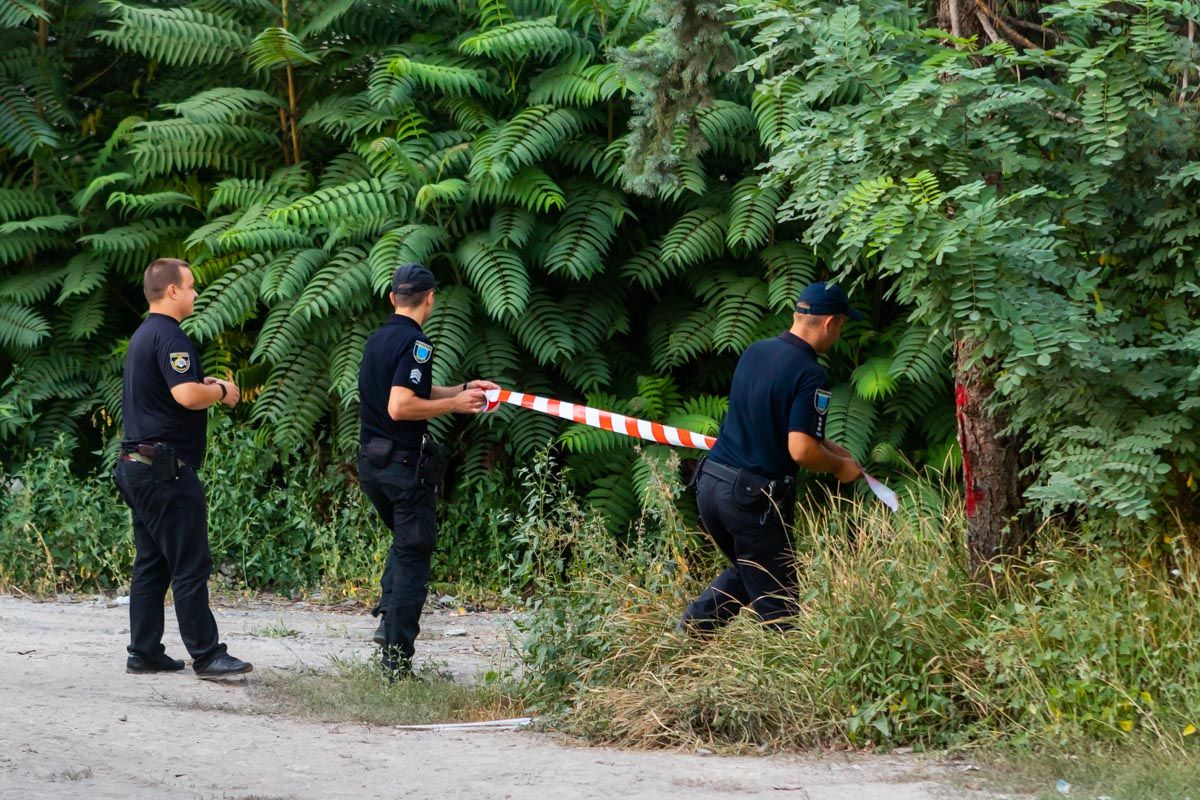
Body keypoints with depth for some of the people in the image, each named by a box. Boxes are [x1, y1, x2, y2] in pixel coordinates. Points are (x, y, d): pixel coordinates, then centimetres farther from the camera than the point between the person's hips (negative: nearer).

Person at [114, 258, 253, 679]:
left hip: (139, 466, 10)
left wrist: (205, 386, 14)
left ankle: (144, 652, 14)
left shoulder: (143, 335, 18)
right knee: (191, 565, -8)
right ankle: (207, 655, -8)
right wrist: (221, 391, -8)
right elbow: (187, 395, -27)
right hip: (168, 469, -10)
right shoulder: (168, 336, -15)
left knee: (151, 563, 12)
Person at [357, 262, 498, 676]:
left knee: (404, 540, 27)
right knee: (413, 556, -1)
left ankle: (387, 618, 12)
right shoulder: (415, 343, -15)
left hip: (371, 462, 8)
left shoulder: (377, 339, 12)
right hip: (406, 463, -8)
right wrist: (455, 405, -16)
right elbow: (400, 407, -25)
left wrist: (463, 390, 20)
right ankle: (396, 659, -2)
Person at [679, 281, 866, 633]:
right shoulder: (810, 375, -16)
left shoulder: (755, 352, 9)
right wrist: (840, 466, -2)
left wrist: (825, 445, 25)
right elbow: (801, 451, -21)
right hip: (753, 497, -8)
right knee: (777, 600, 4)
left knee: (744, 572, 27)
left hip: (710, 483, 8)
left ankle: (688, 631, 16)